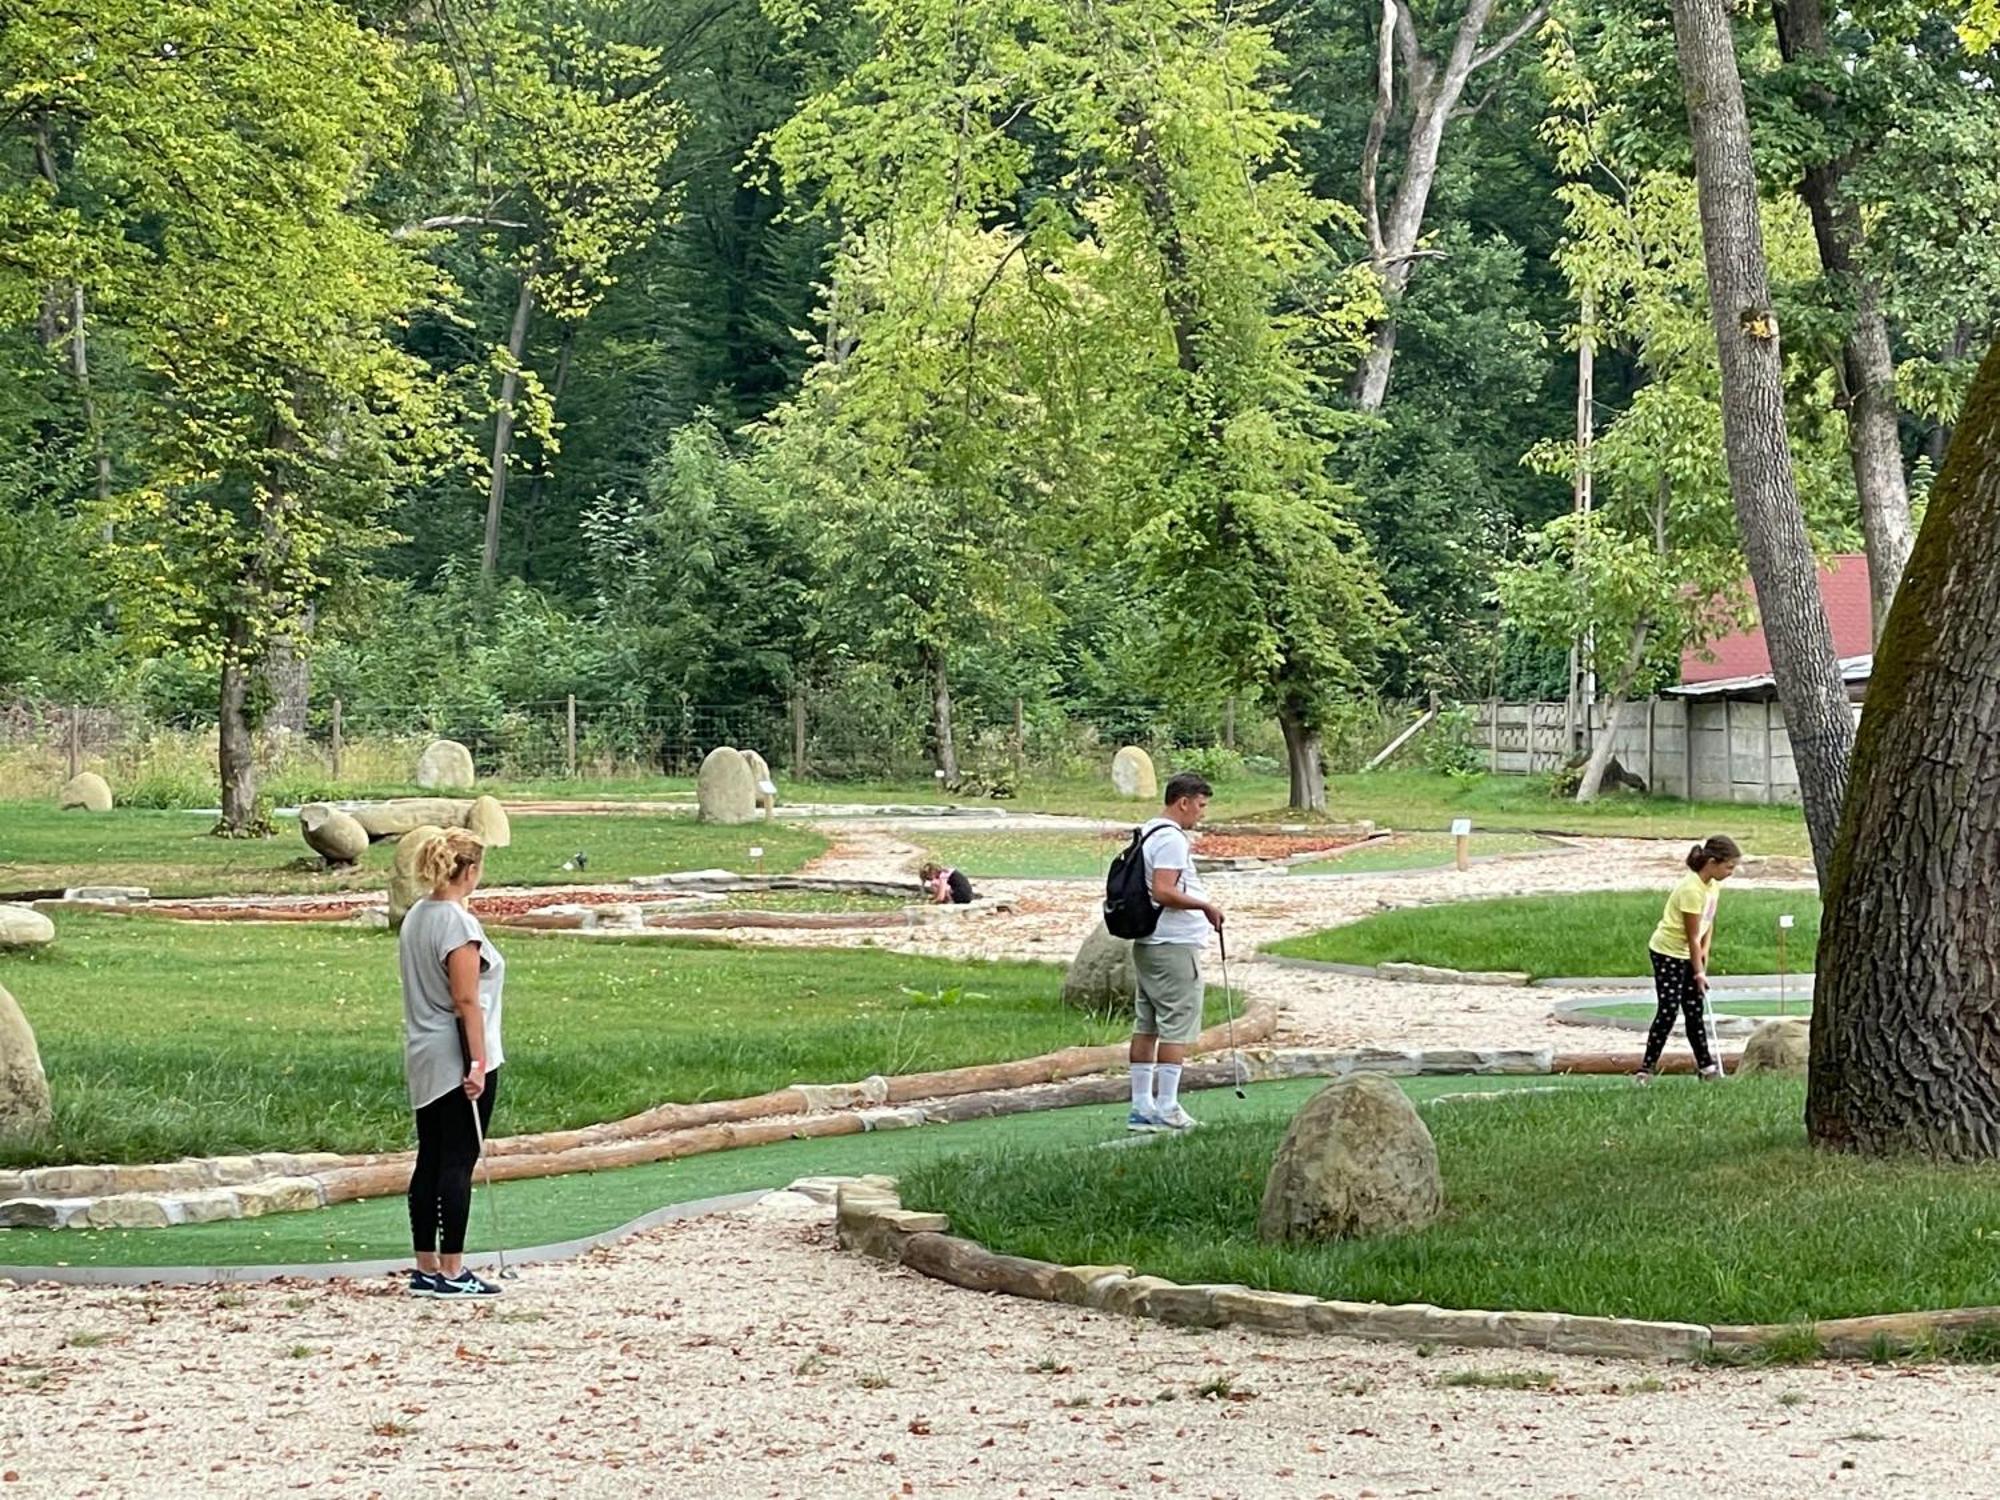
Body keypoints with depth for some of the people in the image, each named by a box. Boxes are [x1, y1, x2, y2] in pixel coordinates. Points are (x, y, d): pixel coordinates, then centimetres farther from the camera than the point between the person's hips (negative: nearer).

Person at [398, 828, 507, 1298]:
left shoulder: (414, 918, 11)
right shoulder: (458, 923, -15)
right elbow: (465, 1000, -18)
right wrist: (478, 1063, -17)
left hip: (424, 1062, 9)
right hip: (458, 1060, -8)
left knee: (430, 1162, 10)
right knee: (458, 1164, -4)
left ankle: (425, 1268, 14)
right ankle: (451, 1272, -2)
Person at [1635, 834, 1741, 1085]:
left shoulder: (1713, 885, 0)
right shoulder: (1692, 889, -27)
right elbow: (1692, 936, -21)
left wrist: (1704, 953, -3)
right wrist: (1699, 972, -16)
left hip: (1689, 953, 8)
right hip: (1668, 952, -8)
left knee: (1695, 1010, 10)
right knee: (1668, 1010, -10)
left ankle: (1706, 1065, 15)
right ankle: (1647, 1067, -6)